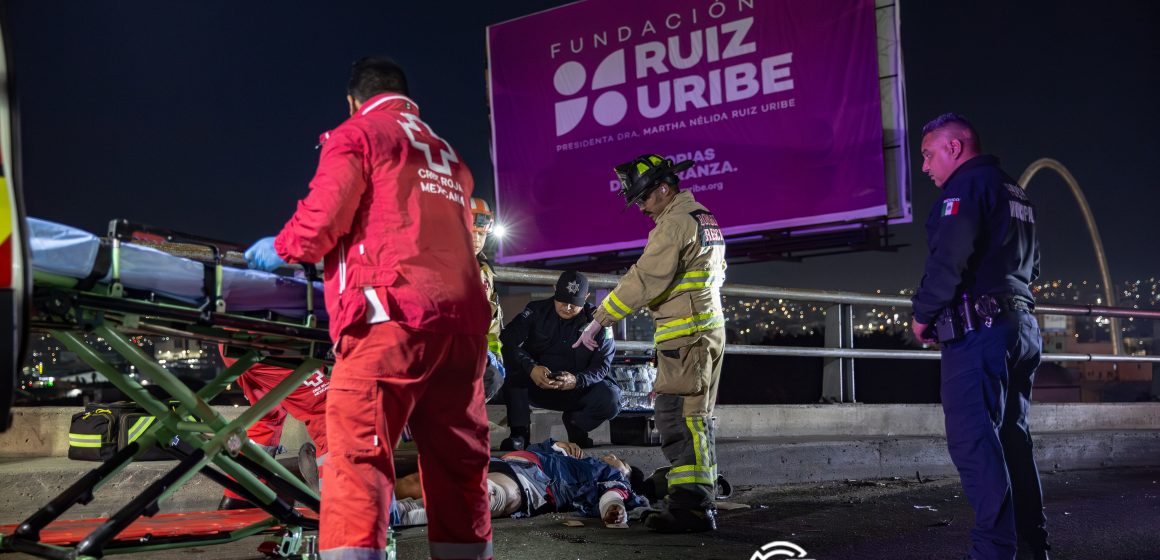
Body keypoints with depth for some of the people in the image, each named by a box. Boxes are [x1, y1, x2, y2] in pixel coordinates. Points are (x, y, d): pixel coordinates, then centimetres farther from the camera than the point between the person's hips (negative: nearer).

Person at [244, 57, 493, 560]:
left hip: (393, 316, -6)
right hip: (463, 323, 7)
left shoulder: (356, 134, 11)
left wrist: (282, 250, 17)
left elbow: (322, 217, -3)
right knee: (459, 470, 9)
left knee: (356, 460, -11)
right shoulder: (449, 156, 30)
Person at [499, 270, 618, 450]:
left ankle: (576, 424, 4)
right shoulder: (536, 311, -4)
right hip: (536, 386, -1)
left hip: (577, 390, 1)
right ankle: (519, 432, -21)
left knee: (611, 398, -27)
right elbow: (507, 340, -18)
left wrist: (577, 380, -29)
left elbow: (602, 364, -8)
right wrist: (531, 368, -36)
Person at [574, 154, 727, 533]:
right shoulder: (705, 218, 19)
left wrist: (599, 320, -16)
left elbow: (644, 281, -20)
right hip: (709, 328, 11)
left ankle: (689, 506, -14)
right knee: (696, 419, 13)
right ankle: (700, 501, 18)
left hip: (685, 335, -11)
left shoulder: (675, 223, -13)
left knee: (678, 418, -12)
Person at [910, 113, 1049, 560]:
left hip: (977, 327, -10)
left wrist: (923, 313, -9)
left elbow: (949, 256, -19)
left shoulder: (967, 183, -7)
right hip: (1021, 325, 10)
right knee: (1012, 438, 13)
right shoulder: (1014, 192, 22)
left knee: (973, 440, -11)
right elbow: (1031, 264, 28)